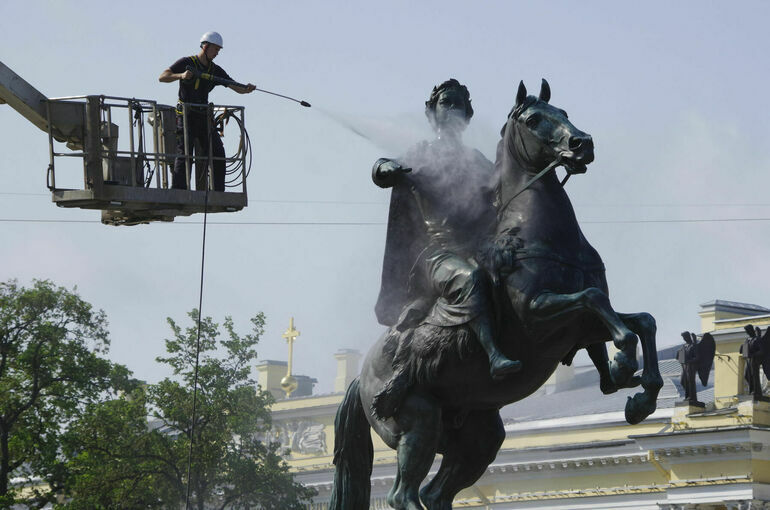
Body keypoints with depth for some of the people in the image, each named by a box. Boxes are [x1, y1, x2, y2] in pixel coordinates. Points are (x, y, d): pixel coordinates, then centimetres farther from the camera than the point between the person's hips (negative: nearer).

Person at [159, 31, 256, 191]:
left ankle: (218, 192, 1)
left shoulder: (215, 70, 14)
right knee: (184, 154, -13)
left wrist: (247, 89, -16)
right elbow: (162, 77, -10)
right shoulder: (187, 63, -2)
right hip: (186, 117, -5)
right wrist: (181, 75, -28)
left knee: (218, 154, -3)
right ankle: (178, 191, -15)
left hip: (204, 118, 5)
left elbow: (236, 87, 8)